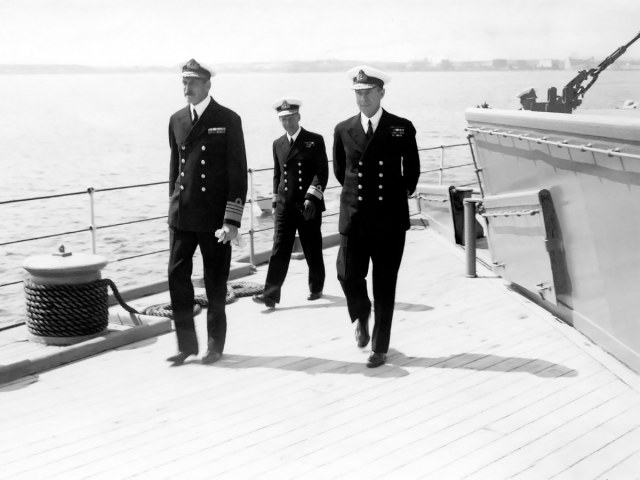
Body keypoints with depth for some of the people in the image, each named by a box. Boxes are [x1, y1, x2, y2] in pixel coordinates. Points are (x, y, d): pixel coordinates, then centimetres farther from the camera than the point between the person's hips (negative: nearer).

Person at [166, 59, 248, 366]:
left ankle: (215, 344, 19)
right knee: (177, 276, 0)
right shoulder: (177, 120, 11)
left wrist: (232, 220, -14)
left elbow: (238, 174, -8)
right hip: (182, 216, 4)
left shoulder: (227, 121, -5)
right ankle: (186, 343, 12)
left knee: (215, 283, 5)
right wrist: (174, 205, 15)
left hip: (215, 217, -4)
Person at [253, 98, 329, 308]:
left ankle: (316, 288, 26)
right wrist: (276, 200, 12)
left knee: (313, 250, 8)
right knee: (279, 250, -6)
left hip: (309, 206, -3)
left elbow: (322, 172, -7)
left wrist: (311, 197, -17)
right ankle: (271, 294, -10)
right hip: (284, 206, 3)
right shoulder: (277, 144, 12)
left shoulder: (315, 140, -1)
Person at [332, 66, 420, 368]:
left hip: (390, 219, -1)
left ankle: (380, 348, 15)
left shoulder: (402, 129, -1)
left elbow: (412, 170, 13)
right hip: (354, 217, 1)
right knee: (348, 275, -7)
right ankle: (361, 314, 27)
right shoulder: (343, 131, 4)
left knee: (385, 286, 3)